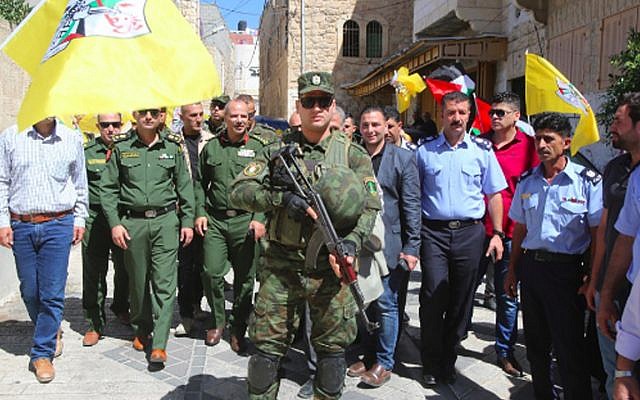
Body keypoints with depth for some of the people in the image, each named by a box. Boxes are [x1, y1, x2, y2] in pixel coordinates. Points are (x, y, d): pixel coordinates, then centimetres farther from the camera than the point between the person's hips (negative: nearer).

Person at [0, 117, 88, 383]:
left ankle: (42, 353, 9)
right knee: (29, 290, 10)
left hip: (59, 224, -1)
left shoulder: (72, 139, 4)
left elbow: (80, 183, 12)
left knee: (52, 293, -3)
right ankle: (51, 333, 35)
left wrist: (79, 220, 9)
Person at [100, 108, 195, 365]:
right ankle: (141, 330, 31)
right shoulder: (121, 147, 4)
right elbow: (108, 189, 5)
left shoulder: (173, 146, 6)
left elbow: (185, 186, 9)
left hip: (166, 221, 0)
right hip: (132, 222, 1)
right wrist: (114, 223, -3)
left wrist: (187, 221, 5)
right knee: (138, 281, 11)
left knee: (165, 283, -5)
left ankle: (159, 344, -2)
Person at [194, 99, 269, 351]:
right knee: (212, 273, -3)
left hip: (246, 221, -1)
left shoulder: (258, 147, 4)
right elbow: (200, 183, 15)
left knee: (245, 278, 5)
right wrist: (200, 212, 4)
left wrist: (260, 218, -10)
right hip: (214, 219, 1)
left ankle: (238, 329, 21)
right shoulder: (211, 147, 10)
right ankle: (217, 321, 20)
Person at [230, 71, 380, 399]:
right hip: (281, 265, 0)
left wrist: (351, 242, -17)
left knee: (332, 347, 11)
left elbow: (370, 206, 0)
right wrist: (282, 198, -17)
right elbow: (239, 191, -1)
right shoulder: (278, 150, 6)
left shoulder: (353, 154, 5)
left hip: (331, 268, 0)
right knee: (267, 346, 5)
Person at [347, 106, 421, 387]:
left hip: (387, 245, -3)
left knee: (386, 306, 3)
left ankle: (384, 363, 18)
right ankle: (365, 355, 29)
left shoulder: (403, 159, -2)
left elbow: (412, 206, -4)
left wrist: (411, 247, -9)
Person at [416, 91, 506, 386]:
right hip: (434, 231, -1)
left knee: (461, 301, 7)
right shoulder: (425, 151, 7)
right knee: (433, 298, -4)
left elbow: (494, 194, 9)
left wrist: (497, 233, 1)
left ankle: (448, 360, 23)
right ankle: (432, 365, 11)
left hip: (470, 232, 1)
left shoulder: (481, 150, 7)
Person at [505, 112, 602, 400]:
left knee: (569, 349, -1)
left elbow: (598, 234, -6)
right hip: (530, 266, 5)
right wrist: (512, 271, 13)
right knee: (536, 344, 16)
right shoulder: (527, 181, 8)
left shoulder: (587, 181, -7)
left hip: (566, 270, -5)